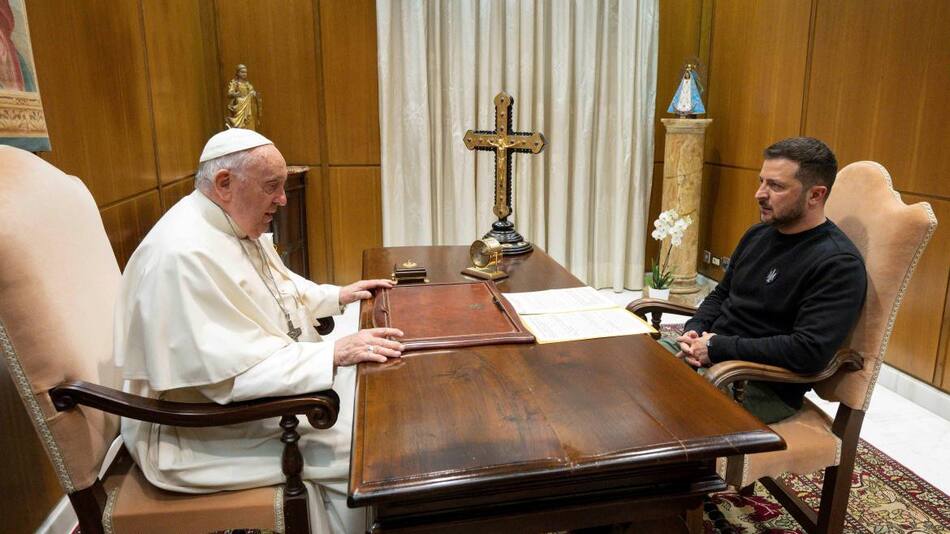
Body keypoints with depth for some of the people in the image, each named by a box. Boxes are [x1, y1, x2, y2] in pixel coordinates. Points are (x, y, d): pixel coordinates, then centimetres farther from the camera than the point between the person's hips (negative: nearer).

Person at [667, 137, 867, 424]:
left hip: (763, 387, -7)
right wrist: (694, 331, -1)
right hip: (709, 353, 8)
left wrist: (718, 347, -19)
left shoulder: (838, 263, -14)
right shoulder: (758, 234, 10)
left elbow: (810, 351, -24)